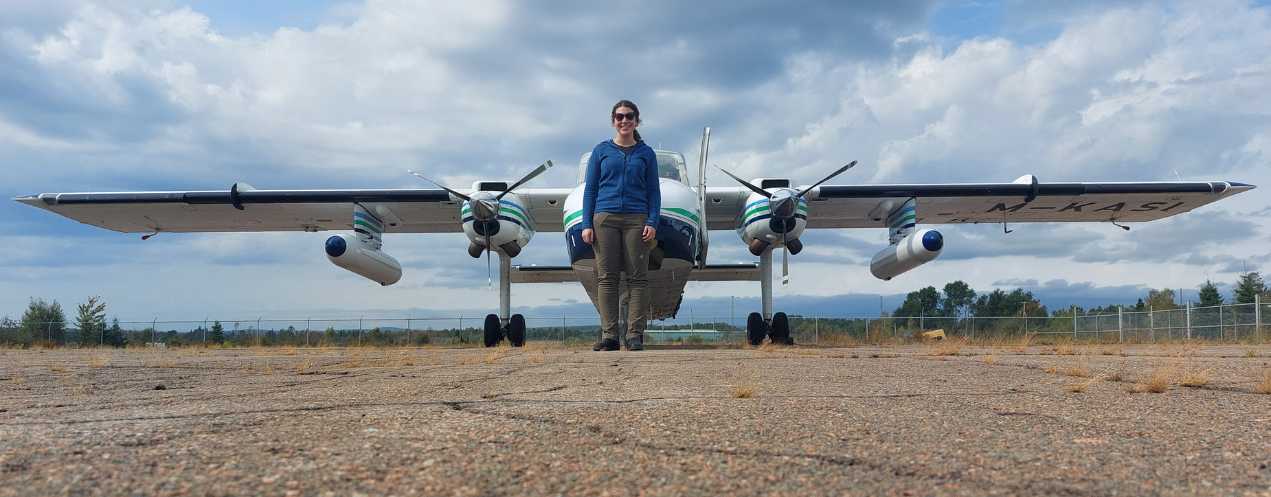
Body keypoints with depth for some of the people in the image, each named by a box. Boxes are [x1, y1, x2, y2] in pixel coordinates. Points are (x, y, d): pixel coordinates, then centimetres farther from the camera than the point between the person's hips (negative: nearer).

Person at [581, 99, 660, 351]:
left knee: (637, 277, -3)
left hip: (636, 219, 0)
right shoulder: (601, 151, 10)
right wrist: (587, 224, -1)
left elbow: (653, 191, 8)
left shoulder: (646, 153, 11)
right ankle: (609, 335, 1)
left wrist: (652, 223, -5)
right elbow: (590, 189, 8)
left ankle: (635, 335, 0)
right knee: (606, 278, -2)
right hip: (605, 218, 0)